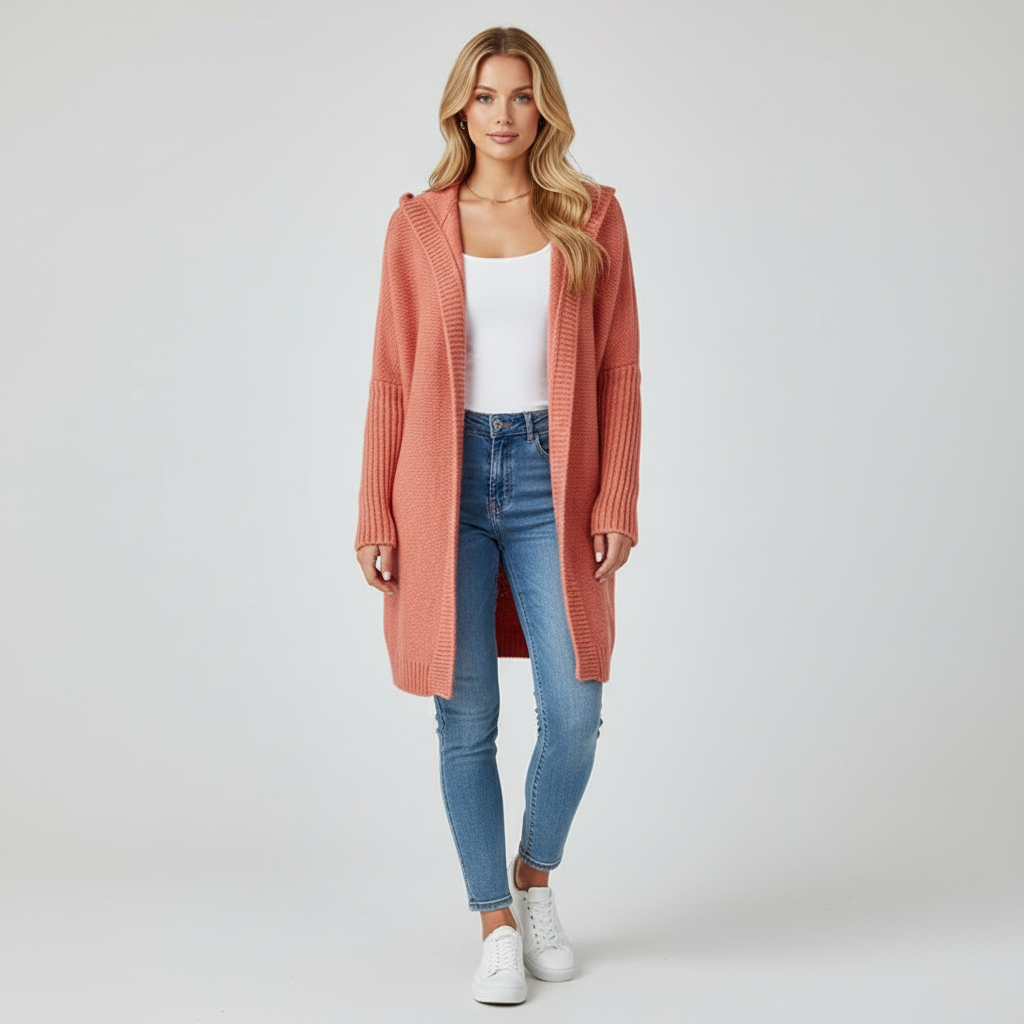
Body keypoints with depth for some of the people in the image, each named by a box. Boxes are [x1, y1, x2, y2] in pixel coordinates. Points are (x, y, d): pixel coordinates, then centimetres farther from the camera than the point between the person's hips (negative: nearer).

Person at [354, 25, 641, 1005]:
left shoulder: (592, 215, 5)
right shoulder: (418, 224, 5)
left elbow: (619, 365, 3)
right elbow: (391, 376, 4)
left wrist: (617, 499, -4)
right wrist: (375, 514, 0)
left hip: (550, 480, 0)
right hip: (447, 479, 0)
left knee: (575, 712, -4)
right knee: (466, 717, 4)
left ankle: (535, 873, 26)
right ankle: (495, 921, 21)